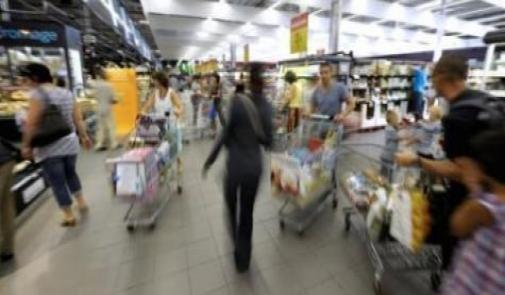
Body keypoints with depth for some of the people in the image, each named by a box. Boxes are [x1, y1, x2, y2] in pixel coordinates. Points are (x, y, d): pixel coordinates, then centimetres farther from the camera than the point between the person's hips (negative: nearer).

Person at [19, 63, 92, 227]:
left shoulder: (38, 93, -12)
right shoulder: (67, 93, 7)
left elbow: (31, 124, -16)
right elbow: (78, 119, 9)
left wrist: (26, 145, -8)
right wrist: (84, 136, 18)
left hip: (49, 147, -6)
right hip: (70, 142, 6)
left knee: (57, 182, 5)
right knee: (70, 173, 26)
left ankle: (69, 216, 14)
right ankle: (81, 202, 32)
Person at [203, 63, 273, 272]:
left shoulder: (238, 101, -15)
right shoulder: (266, 105, -1)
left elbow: (225, 135, -12)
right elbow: (267, 140, 3)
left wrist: (210, 161, -1)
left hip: (236, 164, -4)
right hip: (255, 165, 4)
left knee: (231, 206, 24)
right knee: (247, 212, 19)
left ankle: (236, 244, 39)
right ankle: (243, 259, 36)